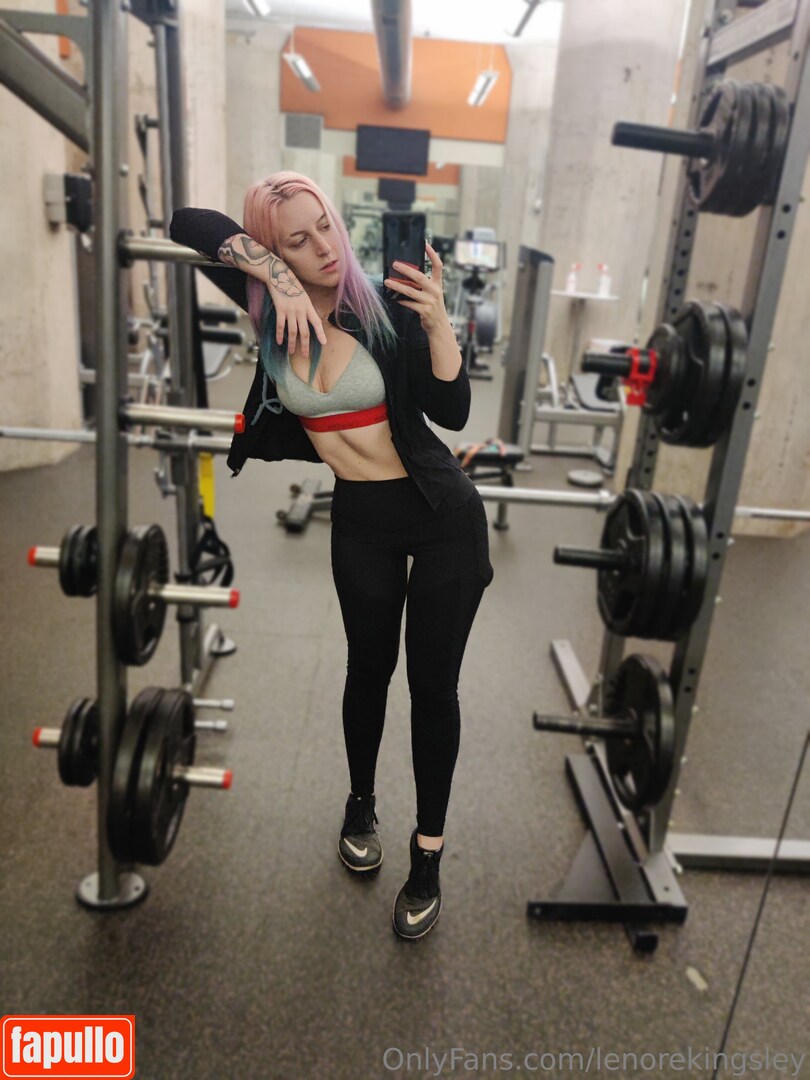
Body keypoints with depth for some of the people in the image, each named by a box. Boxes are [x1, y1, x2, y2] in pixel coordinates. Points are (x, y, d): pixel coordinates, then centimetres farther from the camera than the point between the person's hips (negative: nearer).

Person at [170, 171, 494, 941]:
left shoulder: (385, 307, -13)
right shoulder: (272, 307, -5)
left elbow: (453, 412, -16)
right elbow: (188, 224, -10)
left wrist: (437, 322, -29)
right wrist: (274, 272, -22)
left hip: (444, 515, -2)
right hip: (359, 521, 3)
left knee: (433, 683, 4)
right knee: (370, 666, 17)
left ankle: (428, 851, 23)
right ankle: (361, 804, 43)